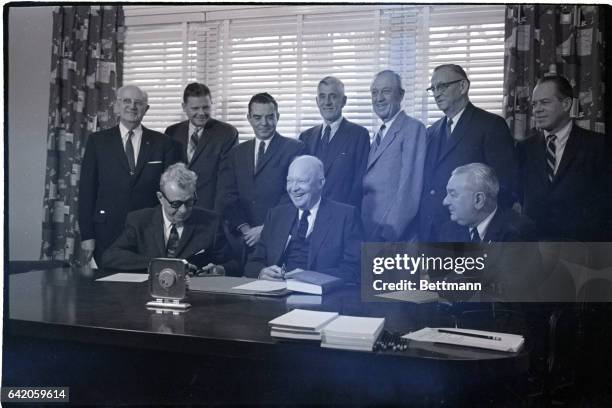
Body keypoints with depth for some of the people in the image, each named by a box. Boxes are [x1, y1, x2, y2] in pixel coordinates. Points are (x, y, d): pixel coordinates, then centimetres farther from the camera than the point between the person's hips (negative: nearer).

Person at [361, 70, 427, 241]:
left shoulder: (413, 129, -9)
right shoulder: (381, 133, 18)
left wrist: (389, 233, -20)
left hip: (393, 235, -7)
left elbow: (410, 186, -17)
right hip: (368, 231, 7)